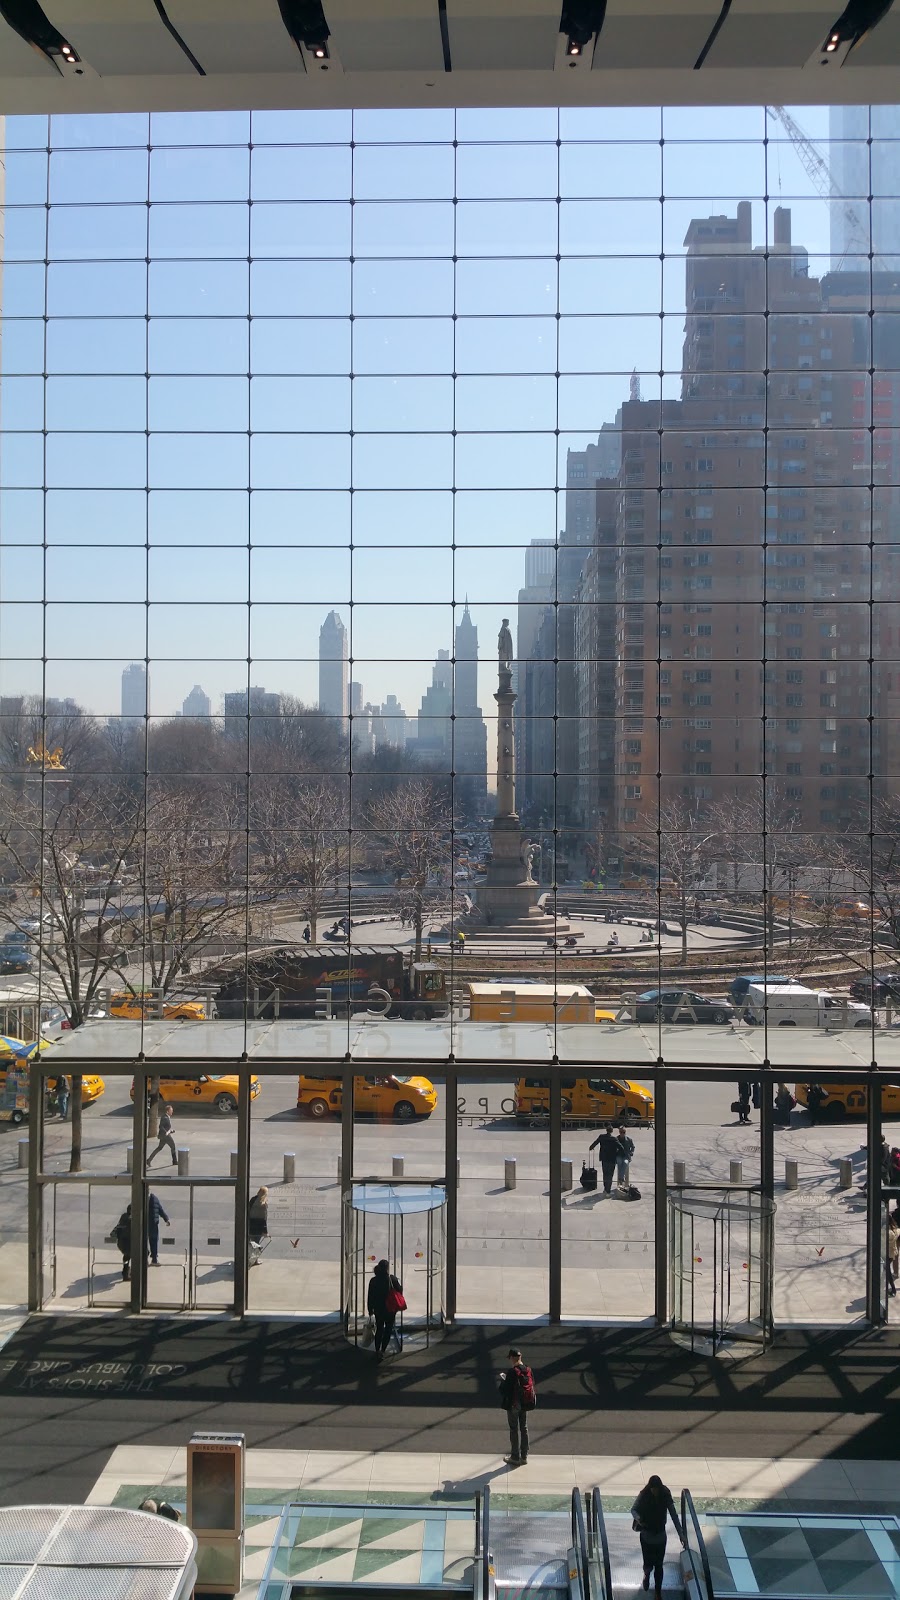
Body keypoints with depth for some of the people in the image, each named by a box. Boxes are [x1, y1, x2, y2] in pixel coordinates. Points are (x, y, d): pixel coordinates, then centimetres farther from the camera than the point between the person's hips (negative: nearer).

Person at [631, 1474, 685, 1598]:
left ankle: (658, 1593, 22)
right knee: (648, 1564, 3)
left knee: (658, 1566, 6)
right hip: (647, 1536, -1)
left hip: (660, 1536, 1)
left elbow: (674, 1515, -10)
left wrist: (681, 1534, -14)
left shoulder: (665, 1496, -13)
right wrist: (638, 1518, -28)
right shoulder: (644, 1496, -15)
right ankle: (646, 1574, 41)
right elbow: (633, 1509, -6)